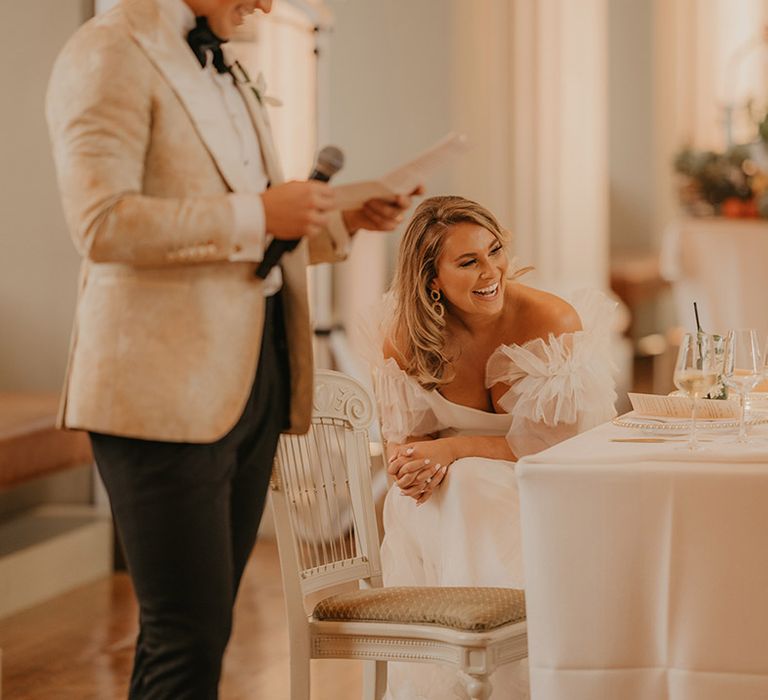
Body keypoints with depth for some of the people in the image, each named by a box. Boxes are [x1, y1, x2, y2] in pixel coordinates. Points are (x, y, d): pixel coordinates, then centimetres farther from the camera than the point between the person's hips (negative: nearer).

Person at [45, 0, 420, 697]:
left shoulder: (220, 69, 21)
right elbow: (102, 222, -20)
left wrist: (345, 221, 12)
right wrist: (257, 215, -17)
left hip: (251, 377, 9)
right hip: (165, 385, -9)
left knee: (199, 631, 11)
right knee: (189, 639, -9)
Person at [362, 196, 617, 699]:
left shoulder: (554, 321, -18)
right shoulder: (406, 337, -6)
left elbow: (565, 442, -17)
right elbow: (406, 440, 4)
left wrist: (455, 449, -21)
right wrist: (418, 468, -22)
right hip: (452, 502, 3)